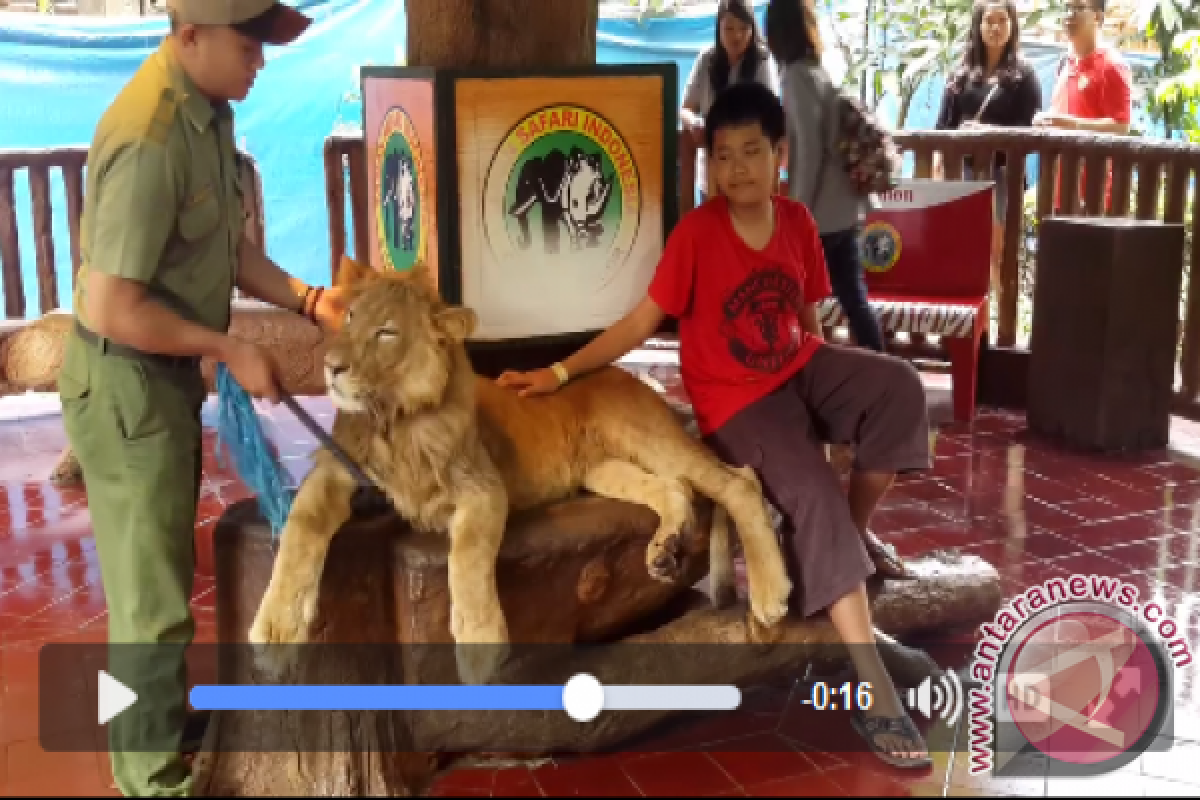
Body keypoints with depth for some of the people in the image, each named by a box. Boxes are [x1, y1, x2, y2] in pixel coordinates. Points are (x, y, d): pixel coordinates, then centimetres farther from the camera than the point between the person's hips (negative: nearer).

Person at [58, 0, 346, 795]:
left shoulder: (208, 109, 3)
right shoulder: (149, 137, -27)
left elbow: (226, 241, 13)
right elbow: (111, 309, -27)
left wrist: (304, 297, 0)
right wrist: (229, 350, -18)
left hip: (169, 371, 9)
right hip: (128, 382, -9)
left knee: (166, 565, 23)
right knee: (151, 590, 4)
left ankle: (166, 721, 43)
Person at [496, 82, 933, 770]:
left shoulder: (798, 222, 1)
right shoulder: (697, 233, -13)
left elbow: (807, 319, 11)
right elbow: (642, 321, -11)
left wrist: (844, 396, 5)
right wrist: (560, 372, -18)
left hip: (801, 370, 5)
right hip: (738, 400, -5)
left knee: (899, 385, -25)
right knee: (813, 493, -27)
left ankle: (857, 531, -1)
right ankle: (873, 687, -27)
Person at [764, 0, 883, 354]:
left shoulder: (797, 77, -12)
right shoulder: (820, 72, 13)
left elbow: (809, 151, -19)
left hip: (821, 213, -8)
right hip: (844, 208, 8)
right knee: (852, 297, 10)